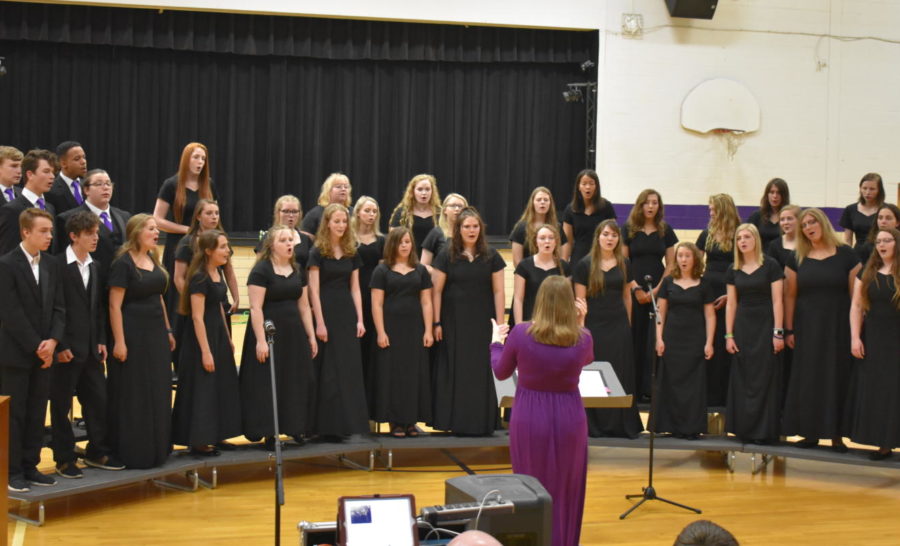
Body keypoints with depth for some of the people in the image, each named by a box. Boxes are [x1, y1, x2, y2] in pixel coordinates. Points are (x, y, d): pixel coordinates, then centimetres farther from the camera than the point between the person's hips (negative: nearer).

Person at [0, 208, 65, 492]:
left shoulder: (51, 264, 9)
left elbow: (58, 307, 8)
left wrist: (52, 341, -7)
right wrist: (36, 346, -15)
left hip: (43, 352, 6)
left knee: (37, 413, 9)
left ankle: (30, 466, 16)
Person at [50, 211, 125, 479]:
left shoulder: (95, 267, 11)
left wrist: (101, 341, 7)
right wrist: (59, 346, -16)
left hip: (91, 348, 7)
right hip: (66, 350, -7)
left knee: (99, 400, 9)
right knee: (61, 404, 3)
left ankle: (97, 452, 22)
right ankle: (64, 459, 12)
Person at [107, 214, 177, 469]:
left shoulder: (153, 260, 11)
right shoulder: (123, 263, -12)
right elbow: (114, 305, -15)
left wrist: (167, 330, 15)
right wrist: (119, 342, -18)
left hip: (156, 334, 8)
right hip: (133, 335, -8)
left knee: (158, 394, 11)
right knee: (133, 396, 0)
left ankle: (156, 448, 21)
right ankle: (133, 452, 8)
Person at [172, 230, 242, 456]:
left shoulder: (218, 272, 8)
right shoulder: (199, 278, -19)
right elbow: (197, 316, -21)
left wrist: (228, 339, 19)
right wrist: (205, 351, -22)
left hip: (218, 333, 9)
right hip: (201, 336, -9)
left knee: (221, 386, 14)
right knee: (202, 389, -3)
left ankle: (212, 437, 23)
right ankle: (198, 441, 5)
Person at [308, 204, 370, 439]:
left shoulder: (352, 253, 10)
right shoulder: (318, 252, -4)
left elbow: (355, 288, 10)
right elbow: (314, 290, -8)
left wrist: (360, 319, 2)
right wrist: (319, 323, -15)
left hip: (347, 313, 5)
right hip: (326, 312, -5)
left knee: (350, 369, 4)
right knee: (329, 372, -2)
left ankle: (348, 423, 10)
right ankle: (329, 426, 2)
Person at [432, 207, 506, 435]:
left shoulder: (491, 257, 4)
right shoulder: (447, 256, 0)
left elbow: (498, 291, 3)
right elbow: (437, 291, 1)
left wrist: (500, 323, -3)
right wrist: (436, 323, -3)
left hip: (482, 323, 1)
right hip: (454, 323, -1)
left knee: (481, 372, 2)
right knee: (454, 371, 2)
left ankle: (480, 422, 9)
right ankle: (454, 422, 8)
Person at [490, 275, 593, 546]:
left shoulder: (521, 333, -12)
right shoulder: (582, 338, -9)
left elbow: (501, 372, 3)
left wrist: (496, 342, 20)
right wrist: (580, 324, 13)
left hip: (529, 418, 0)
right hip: (568, 418, 0)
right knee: (565, 489, 14)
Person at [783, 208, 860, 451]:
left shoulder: (846, 255, 0)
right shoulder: (797, 259, 6)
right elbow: (790, 296, 6)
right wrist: (788, 330, 2)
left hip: (838, 328, -2)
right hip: (807, 328, 2)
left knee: (837, 378, 0)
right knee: (807, 380, 3)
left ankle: (836, 435, 6)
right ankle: (810, 433, 11)